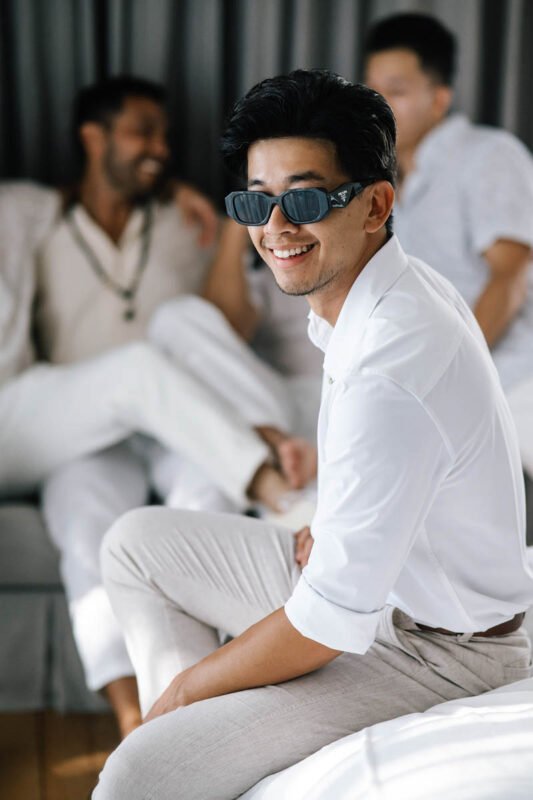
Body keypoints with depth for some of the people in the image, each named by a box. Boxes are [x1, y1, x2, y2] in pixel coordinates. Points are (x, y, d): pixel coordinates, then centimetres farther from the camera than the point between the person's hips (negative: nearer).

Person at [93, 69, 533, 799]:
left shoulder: (392, 368, -32)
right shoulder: (392, 293, -1)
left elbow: (333, 622, -29)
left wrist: (188, 686, -13)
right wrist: (329, 528, 2)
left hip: (435, 649, -10)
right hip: (381, 575, 10)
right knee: (135, 541, 13)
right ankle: (198, 734, 11)